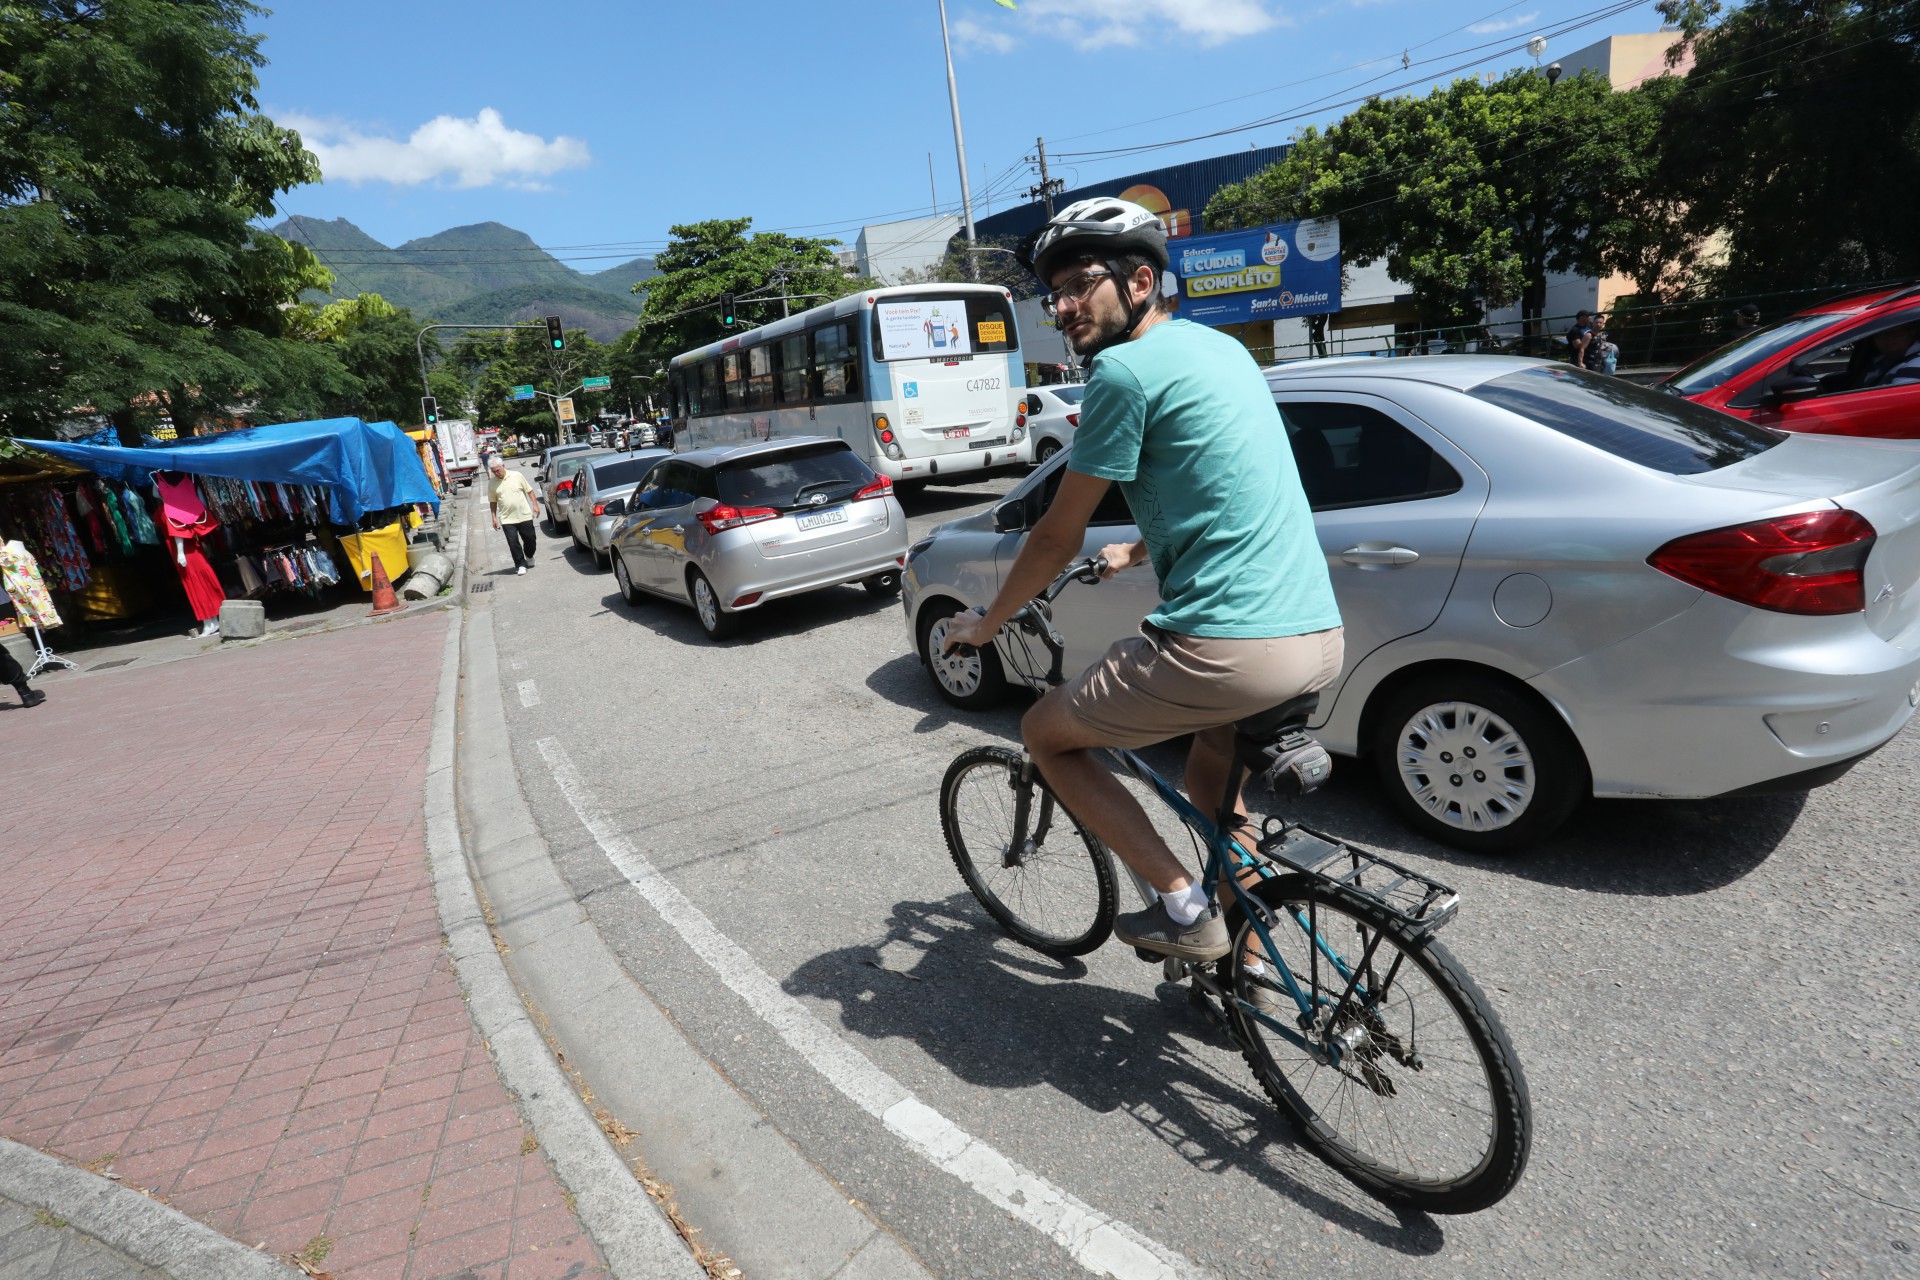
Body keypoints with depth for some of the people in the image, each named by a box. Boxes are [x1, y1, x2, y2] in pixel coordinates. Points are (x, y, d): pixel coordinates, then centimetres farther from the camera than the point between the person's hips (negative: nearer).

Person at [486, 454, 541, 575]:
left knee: (529, 539, 8)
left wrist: (535, 505, -5)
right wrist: (494, 517, 3)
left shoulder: (517, 476, -3)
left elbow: (530, 491, 3)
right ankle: (521, 565, 4)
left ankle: (529, 556, 36)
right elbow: (493, 502, 7)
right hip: (507, 519, 0)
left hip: (524, 515, 0)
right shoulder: (492, 483, 1)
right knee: (513, 542, -6)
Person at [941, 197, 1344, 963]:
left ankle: (1185, 908, 11)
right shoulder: (1218, 346, 18)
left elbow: (1057, 538, -4)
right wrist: (1135, 553, 44)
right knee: (1210, 757, 34)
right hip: (1321, 637, 9)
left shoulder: (1125, 368, -8)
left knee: (1045, 734, 11)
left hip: (1230, 649, -9)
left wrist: (985, 625, 11)